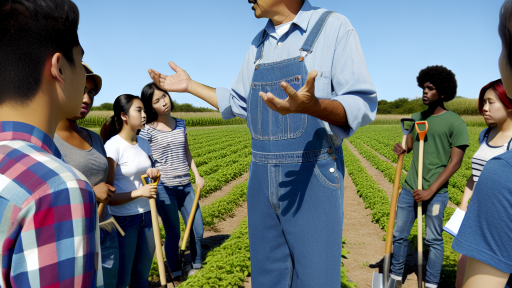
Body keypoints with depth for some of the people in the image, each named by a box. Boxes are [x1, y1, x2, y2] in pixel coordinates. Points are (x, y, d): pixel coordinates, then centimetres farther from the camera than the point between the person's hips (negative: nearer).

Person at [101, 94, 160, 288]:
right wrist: (139, 192, -26)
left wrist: (153, 175, -4)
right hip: (123, 220, -6)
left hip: (146, 216, 6)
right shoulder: (112, 146, -15)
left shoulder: (144, 143, 5)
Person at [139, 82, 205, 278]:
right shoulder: (148, 130, -8)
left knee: (197, 230, 11)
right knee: (173, 235, 4)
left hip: (186, 186, 5)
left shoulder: (180, 124, 7)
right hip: (164, 188, -5)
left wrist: (197, 175, 10)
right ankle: (176, 275, 27)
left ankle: (197, 267, 35)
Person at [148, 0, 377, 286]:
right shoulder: (259, 45, 14)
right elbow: (239, 104, 23)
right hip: (263, 180, 6)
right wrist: (190, 85, 18)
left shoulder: (334, 27, -5)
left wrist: (312, 106, -32)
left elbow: (362, 106, -13)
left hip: (314, 179, -5)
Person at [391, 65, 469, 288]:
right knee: (399, 234, 11)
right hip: (410, 188, 6)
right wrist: (401, 148, -4)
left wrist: (430, 191, -15)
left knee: (434, 240, 6)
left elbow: (455, 162, -10)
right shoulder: (417, 117, 10)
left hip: (436, 192, -5)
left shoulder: (455, 123, -7)